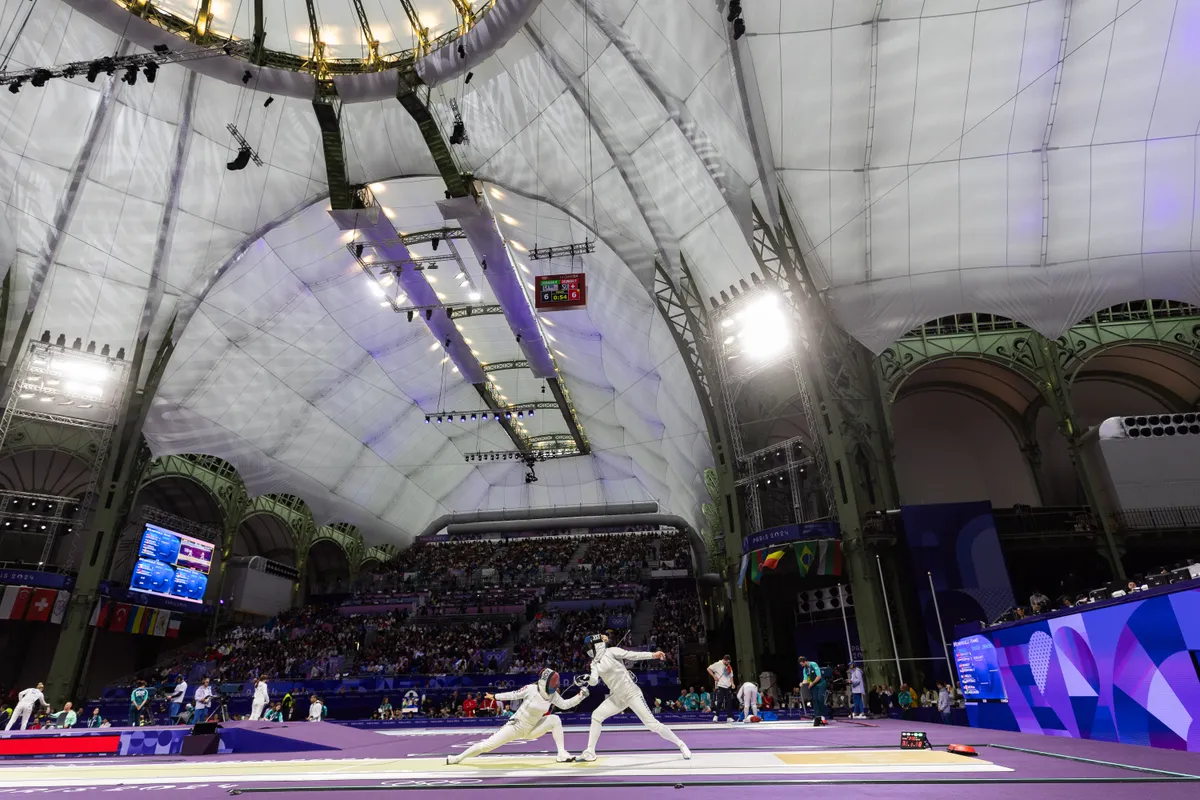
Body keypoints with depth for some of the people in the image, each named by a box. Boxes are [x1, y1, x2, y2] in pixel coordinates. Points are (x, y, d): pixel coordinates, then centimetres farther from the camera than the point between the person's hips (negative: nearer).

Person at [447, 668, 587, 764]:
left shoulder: (552, 695, -8)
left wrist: (580, 696, -18)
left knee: (555, 719, -13)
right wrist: (494, 696, -7)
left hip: (531, 729, 5)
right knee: (487, 745, -11)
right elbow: (513, 695, -12)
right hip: (516, 726, -5)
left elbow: (565, 705, -7)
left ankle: (562, 754, -10)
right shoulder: (531, 689, -23)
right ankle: (458, 758, 10)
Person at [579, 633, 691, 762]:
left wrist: (653, 655, -32)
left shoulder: (611, 651, -12)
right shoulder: (595, 663, 7)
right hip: (618, 697, 7)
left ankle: (680, 744, 7)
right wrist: (586, 678, -30)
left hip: (632, 694, -7)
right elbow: (594, 681, -7)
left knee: (652, 724, -8)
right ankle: (590, 752, 9)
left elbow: (633, 655, -19)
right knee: (596, 716, -2)